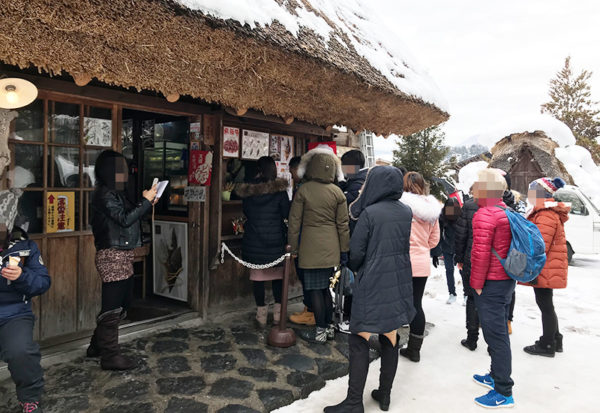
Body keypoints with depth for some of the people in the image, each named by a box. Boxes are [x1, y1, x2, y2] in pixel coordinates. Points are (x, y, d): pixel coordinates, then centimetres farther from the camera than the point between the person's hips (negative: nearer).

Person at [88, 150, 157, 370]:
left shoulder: (116, 193, 16)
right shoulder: (104, 194, -13)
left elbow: (128, 217, 16)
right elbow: (125, 219, -20)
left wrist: (148, 204, 5)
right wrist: (145, 201, -13)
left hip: (123, 255, 10)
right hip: (112, 256, -10)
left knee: (122, 303, 18)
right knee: (112, 307, -2)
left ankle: (97, 345, 31)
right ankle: (110, 355, 8)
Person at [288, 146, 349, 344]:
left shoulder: (303, 190, -9)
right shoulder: (337, 192, 0)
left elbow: (294, 222, -6)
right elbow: (343, 224, 3)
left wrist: (293, 248, 3)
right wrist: (344, 250, 11)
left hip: (310, 246, -4)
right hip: (330, 247, 4)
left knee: (315, 289, 4)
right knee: (325, 287, 17)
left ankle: (320, 331, 13)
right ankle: (329, 326, 27)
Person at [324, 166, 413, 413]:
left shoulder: (369, 213, -15)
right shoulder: (406, 212, 3)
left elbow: (356, 251, -12)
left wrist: (354, 268, 9)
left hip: (372, 284, -6)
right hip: (399, 283, 6)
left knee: (359, 342, 3)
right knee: (390, 339, 14)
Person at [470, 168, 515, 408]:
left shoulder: (484, 215, -18)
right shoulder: (507, 212, 12)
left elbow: (481, 254, -22)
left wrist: (477, 284, -14)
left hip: (491, 284, -10)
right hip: (507, 281, 10)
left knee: (496, 336, -2)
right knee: (499, 332, 19)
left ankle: (503, 393, 6)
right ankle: (496, 376, 33)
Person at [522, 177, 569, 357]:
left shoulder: (546, 216, -19)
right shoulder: (549, 213, 16)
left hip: (545, 270, -11)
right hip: (546, 270, 11)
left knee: (545, 305, 0)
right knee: (546, 305, 19)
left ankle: (547, 345, 12)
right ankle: (555, 341, 30)